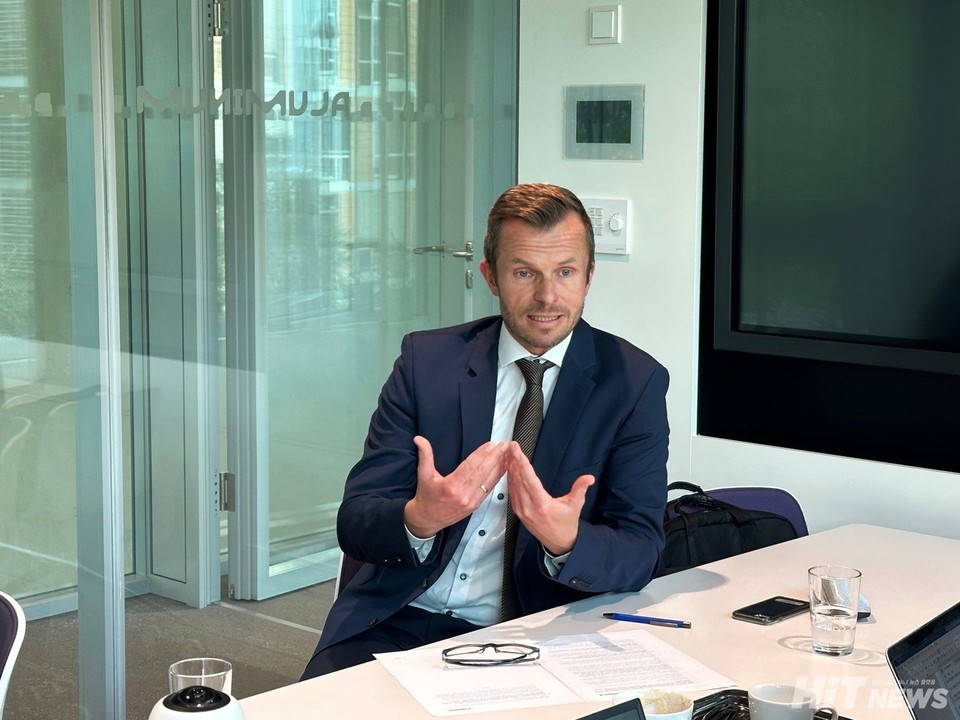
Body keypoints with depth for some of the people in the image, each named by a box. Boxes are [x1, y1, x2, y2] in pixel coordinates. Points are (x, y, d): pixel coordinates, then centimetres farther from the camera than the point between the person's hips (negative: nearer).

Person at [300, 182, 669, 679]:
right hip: (399, 621, 0)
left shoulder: (634, 383, 0)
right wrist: (420, 518, -25)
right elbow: (354, 525, -1)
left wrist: (566, 541, -27)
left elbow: (639, 554, -5)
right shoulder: (426, 359, 3)